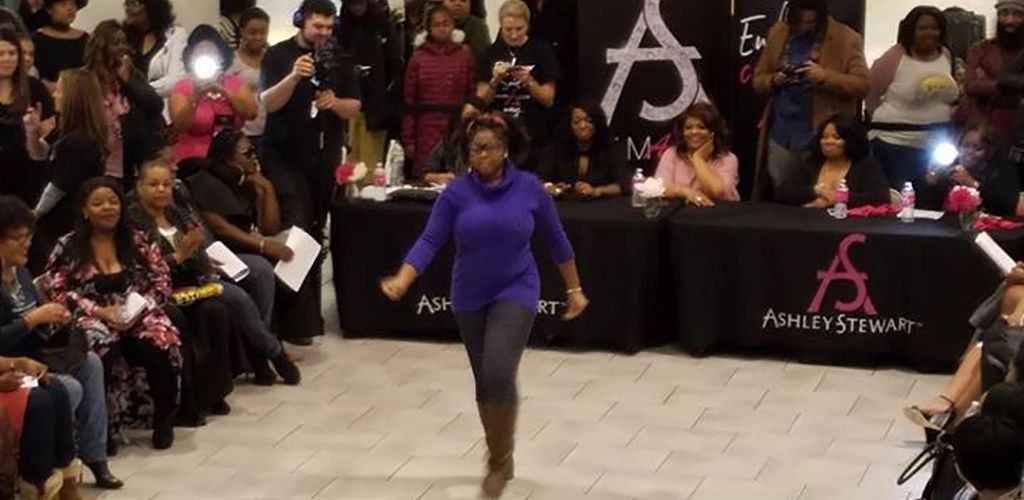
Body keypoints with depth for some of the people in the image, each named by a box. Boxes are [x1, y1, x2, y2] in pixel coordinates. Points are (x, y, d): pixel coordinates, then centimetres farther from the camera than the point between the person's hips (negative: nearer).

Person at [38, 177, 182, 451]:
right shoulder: (68, 247, 5)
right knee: (101, 347, -38)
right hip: (93, 319, -2)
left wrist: (140, 308, -10)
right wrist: (100, 311, -13)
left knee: (161, 346, -31)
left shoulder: (138, 241, 12)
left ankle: (163, 419, -6)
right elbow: (54, 290, -2)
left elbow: (161, 282, 9)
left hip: (138, 316, 2)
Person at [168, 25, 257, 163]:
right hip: (194, 160, -1)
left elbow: (251, 113, -8)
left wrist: (223, 91, -17)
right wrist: (195, 97, -24)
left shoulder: (236, 83, 8)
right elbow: (180, 125, -11)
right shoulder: (182, 88, 3)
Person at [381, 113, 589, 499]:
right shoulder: (457, 192, -7)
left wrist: (574, 289, 8)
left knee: (499, 373, -20)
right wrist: (401, 282, -27)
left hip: (515, 291, -2)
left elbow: (556, 240, 3)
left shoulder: (529, 188, -8)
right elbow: (430, 241, -13)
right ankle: (500, 458, 31)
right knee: (485, 381, 12)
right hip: (470, 297, 3)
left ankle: (499, 459, -2)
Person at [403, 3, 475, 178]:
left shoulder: (465, 55, 5)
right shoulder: (418, 57, 4)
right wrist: (408, 139, 1)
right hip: (426, 130, 0)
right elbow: (409, 100, 5)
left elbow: (473, 94, 5)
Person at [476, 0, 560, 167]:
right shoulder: (490, 54, 5)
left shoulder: (542, 51, 1)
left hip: (534, 136, -1)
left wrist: (529, 81, -15)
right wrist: (495, 80, -13)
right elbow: (481, 100, 4)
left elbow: (548, 100, 0)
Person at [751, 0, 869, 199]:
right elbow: (758, 80, 14)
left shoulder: (846, 39, -4)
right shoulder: (778, 34, 9)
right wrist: (773, 80, -9)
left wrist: (825, 76, -23)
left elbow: (862, 85, -10)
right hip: (780, 137, 4)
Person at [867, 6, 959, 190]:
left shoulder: (946, 56, 7)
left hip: (937, 146, 6)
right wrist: (891, 120, 6)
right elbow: (871, 96, -3)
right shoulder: (893, 59, -11)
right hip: (894, 143, -6)